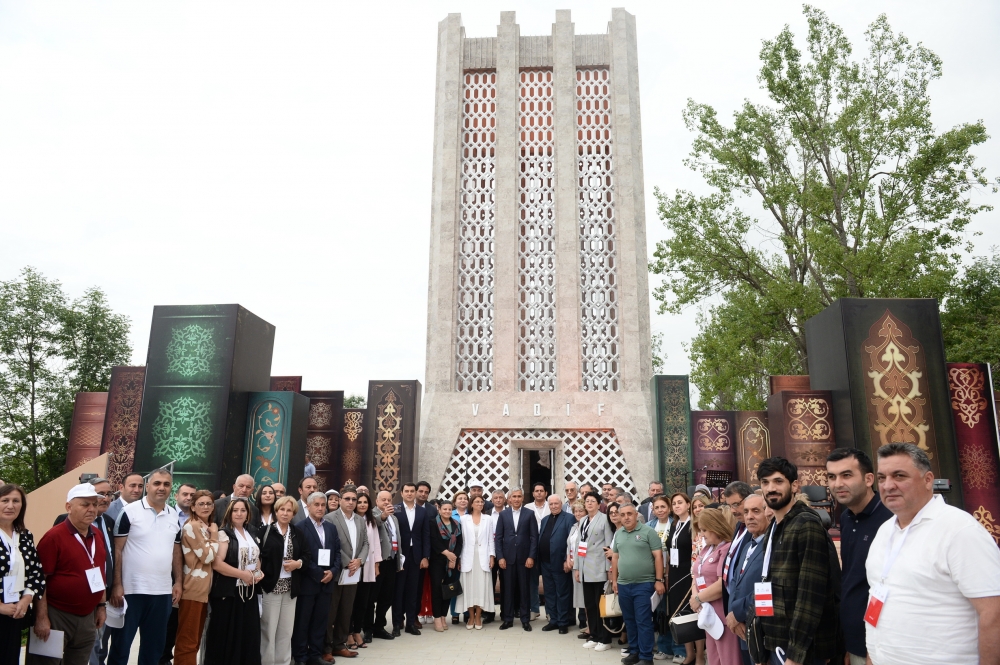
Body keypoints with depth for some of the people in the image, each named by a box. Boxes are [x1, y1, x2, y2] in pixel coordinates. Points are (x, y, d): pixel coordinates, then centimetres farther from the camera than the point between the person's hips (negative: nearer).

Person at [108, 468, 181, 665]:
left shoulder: (174, 516, 7)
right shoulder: (130, 512, -8)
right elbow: (117, 551, -7)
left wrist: (178, 582, 7)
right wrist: (117, 585, -11)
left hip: (163, 591, 5)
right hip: (132, 589, -4)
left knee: (155, 644, 14)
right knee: (122, 642, 7)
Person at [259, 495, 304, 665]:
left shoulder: (297, 533, 10)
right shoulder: (266, 531, -2)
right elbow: (257, 556, -6)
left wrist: (298, 563, -7)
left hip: (290, 587, 4)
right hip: (270, 585, -4)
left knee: (286, 629, 10)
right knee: (268, 628, 2)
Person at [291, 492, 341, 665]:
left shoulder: (331, 528, 12)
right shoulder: (300, 527, -6)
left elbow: (337, 553, 11)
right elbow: (301, 556, -11)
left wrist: (333, 571, -6)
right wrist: (319, 574, -13)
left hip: (327, 582, 5)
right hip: (307, 582, -5)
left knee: (320, 621, 10)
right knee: (302, 621, 4)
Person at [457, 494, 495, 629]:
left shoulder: (488, 519, 6)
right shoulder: (464, 519, 4)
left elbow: (490, 539, 6)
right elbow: (461, 539, 3)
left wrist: (492, 556, -1)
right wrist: (458, 558, 0)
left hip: (483, 557, 0)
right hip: (468, 557, 0)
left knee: (481, 587, 1)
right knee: (469, 587, 2)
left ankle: (478, 617, 10)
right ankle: (471, 617, 12)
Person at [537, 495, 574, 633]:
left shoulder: (569, 518, -7)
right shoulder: (544, 519, 14)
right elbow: (540, 539, 14)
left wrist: (567, 560, -17)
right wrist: (539, 560, 7)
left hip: (560, 563, -7)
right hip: (545, 563, 7)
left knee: (562, 594, 3)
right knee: (549, 593, 13)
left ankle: (563, 622, 13)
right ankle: (553, 620, 24)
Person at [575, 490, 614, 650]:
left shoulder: (604, 518, -4)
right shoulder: (583, 521, 15)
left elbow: (609, 544, -8)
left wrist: (609, 568, -13)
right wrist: (577, 567, 14)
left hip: (599, 568, -6)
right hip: (585, 568, 6)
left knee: (601, 604, -2)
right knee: (589, 604, 10)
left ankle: (605, 639, 8)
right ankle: (594, 636, 20)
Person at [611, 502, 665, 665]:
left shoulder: (648, 531, -7)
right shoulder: (618, 534, 9)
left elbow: (658, 557, -9)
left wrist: (659, 580, -12)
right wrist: (614, 580, 13)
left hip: (644, 584, -5)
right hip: (623, 585, 5)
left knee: (643, 622, -1)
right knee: (629, 621, 14)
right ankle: (634, 652, 27)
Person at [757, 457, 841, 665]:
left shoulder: (807, 525, -16)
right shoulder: (775, 528, 11)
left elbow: (811, 595, -21)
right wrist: (768, 641, 12)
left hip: (802, 647, -8)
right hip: (778, 642, 8)